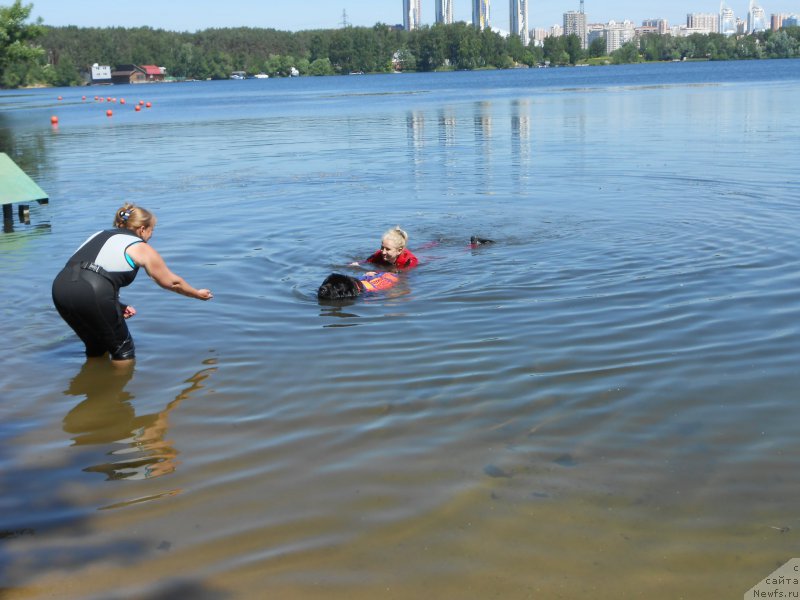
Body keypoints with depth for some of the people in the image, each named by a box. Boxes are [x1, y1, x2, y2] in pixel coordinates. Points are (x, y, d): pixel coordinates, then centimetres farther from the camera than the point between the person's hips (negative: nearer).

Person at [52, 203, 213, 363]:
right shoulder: (141, 248, 12)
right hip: (91, 294, -7)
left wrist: (118, 307, 24)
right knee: (123, 350, 15)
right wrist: (198, 294, 36)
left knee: (95, 347, 28)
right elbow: (172, 282, 21)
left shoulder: (100, 235, 28)